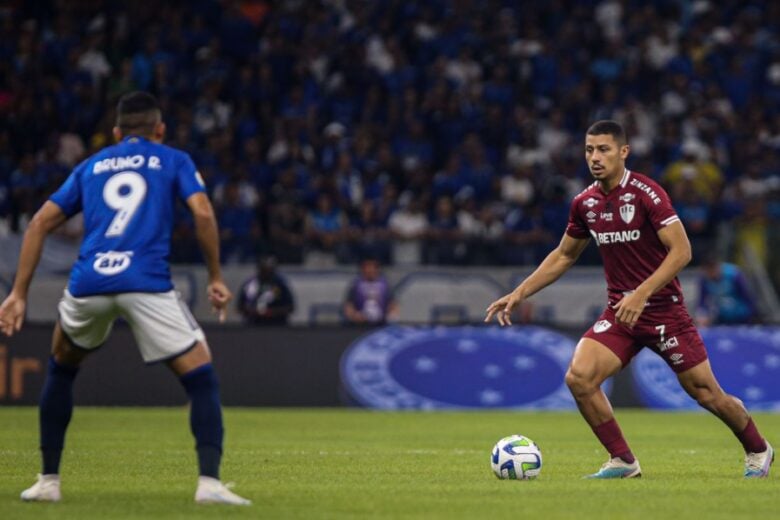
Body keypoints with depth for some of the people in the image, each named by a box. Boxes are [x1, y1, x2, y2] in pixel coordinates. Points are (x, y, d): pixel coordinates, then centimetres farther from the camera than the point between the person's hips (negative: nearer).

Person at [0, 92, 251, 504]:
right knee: (201, 378, 4)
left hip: (88, 283, 3)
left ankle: (48, 480, 25)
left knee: (61, 368, 28)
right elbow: (202, 212, 0)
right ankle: (209, 481, -15)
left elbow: (40, 223, 18)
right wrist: (215, 279, 7)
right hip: (148, 284, -3)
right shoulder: (174, 161, 18)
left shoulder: (91, 166, 26)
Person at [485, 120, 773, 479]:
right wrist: (518, 294, 10)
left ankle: (758, 451, 29)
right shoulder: (584, 203, 3)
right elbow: (563, 256, 17)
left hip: (664, 309, -5)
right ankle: (623, 461, -2)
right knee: (578, 377, -17)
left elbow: (681, 251, -19)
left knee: (705, 392, 1)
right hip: (619, 313, 5)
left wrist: (642, 295, -28)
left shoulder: (647, 193, -16)